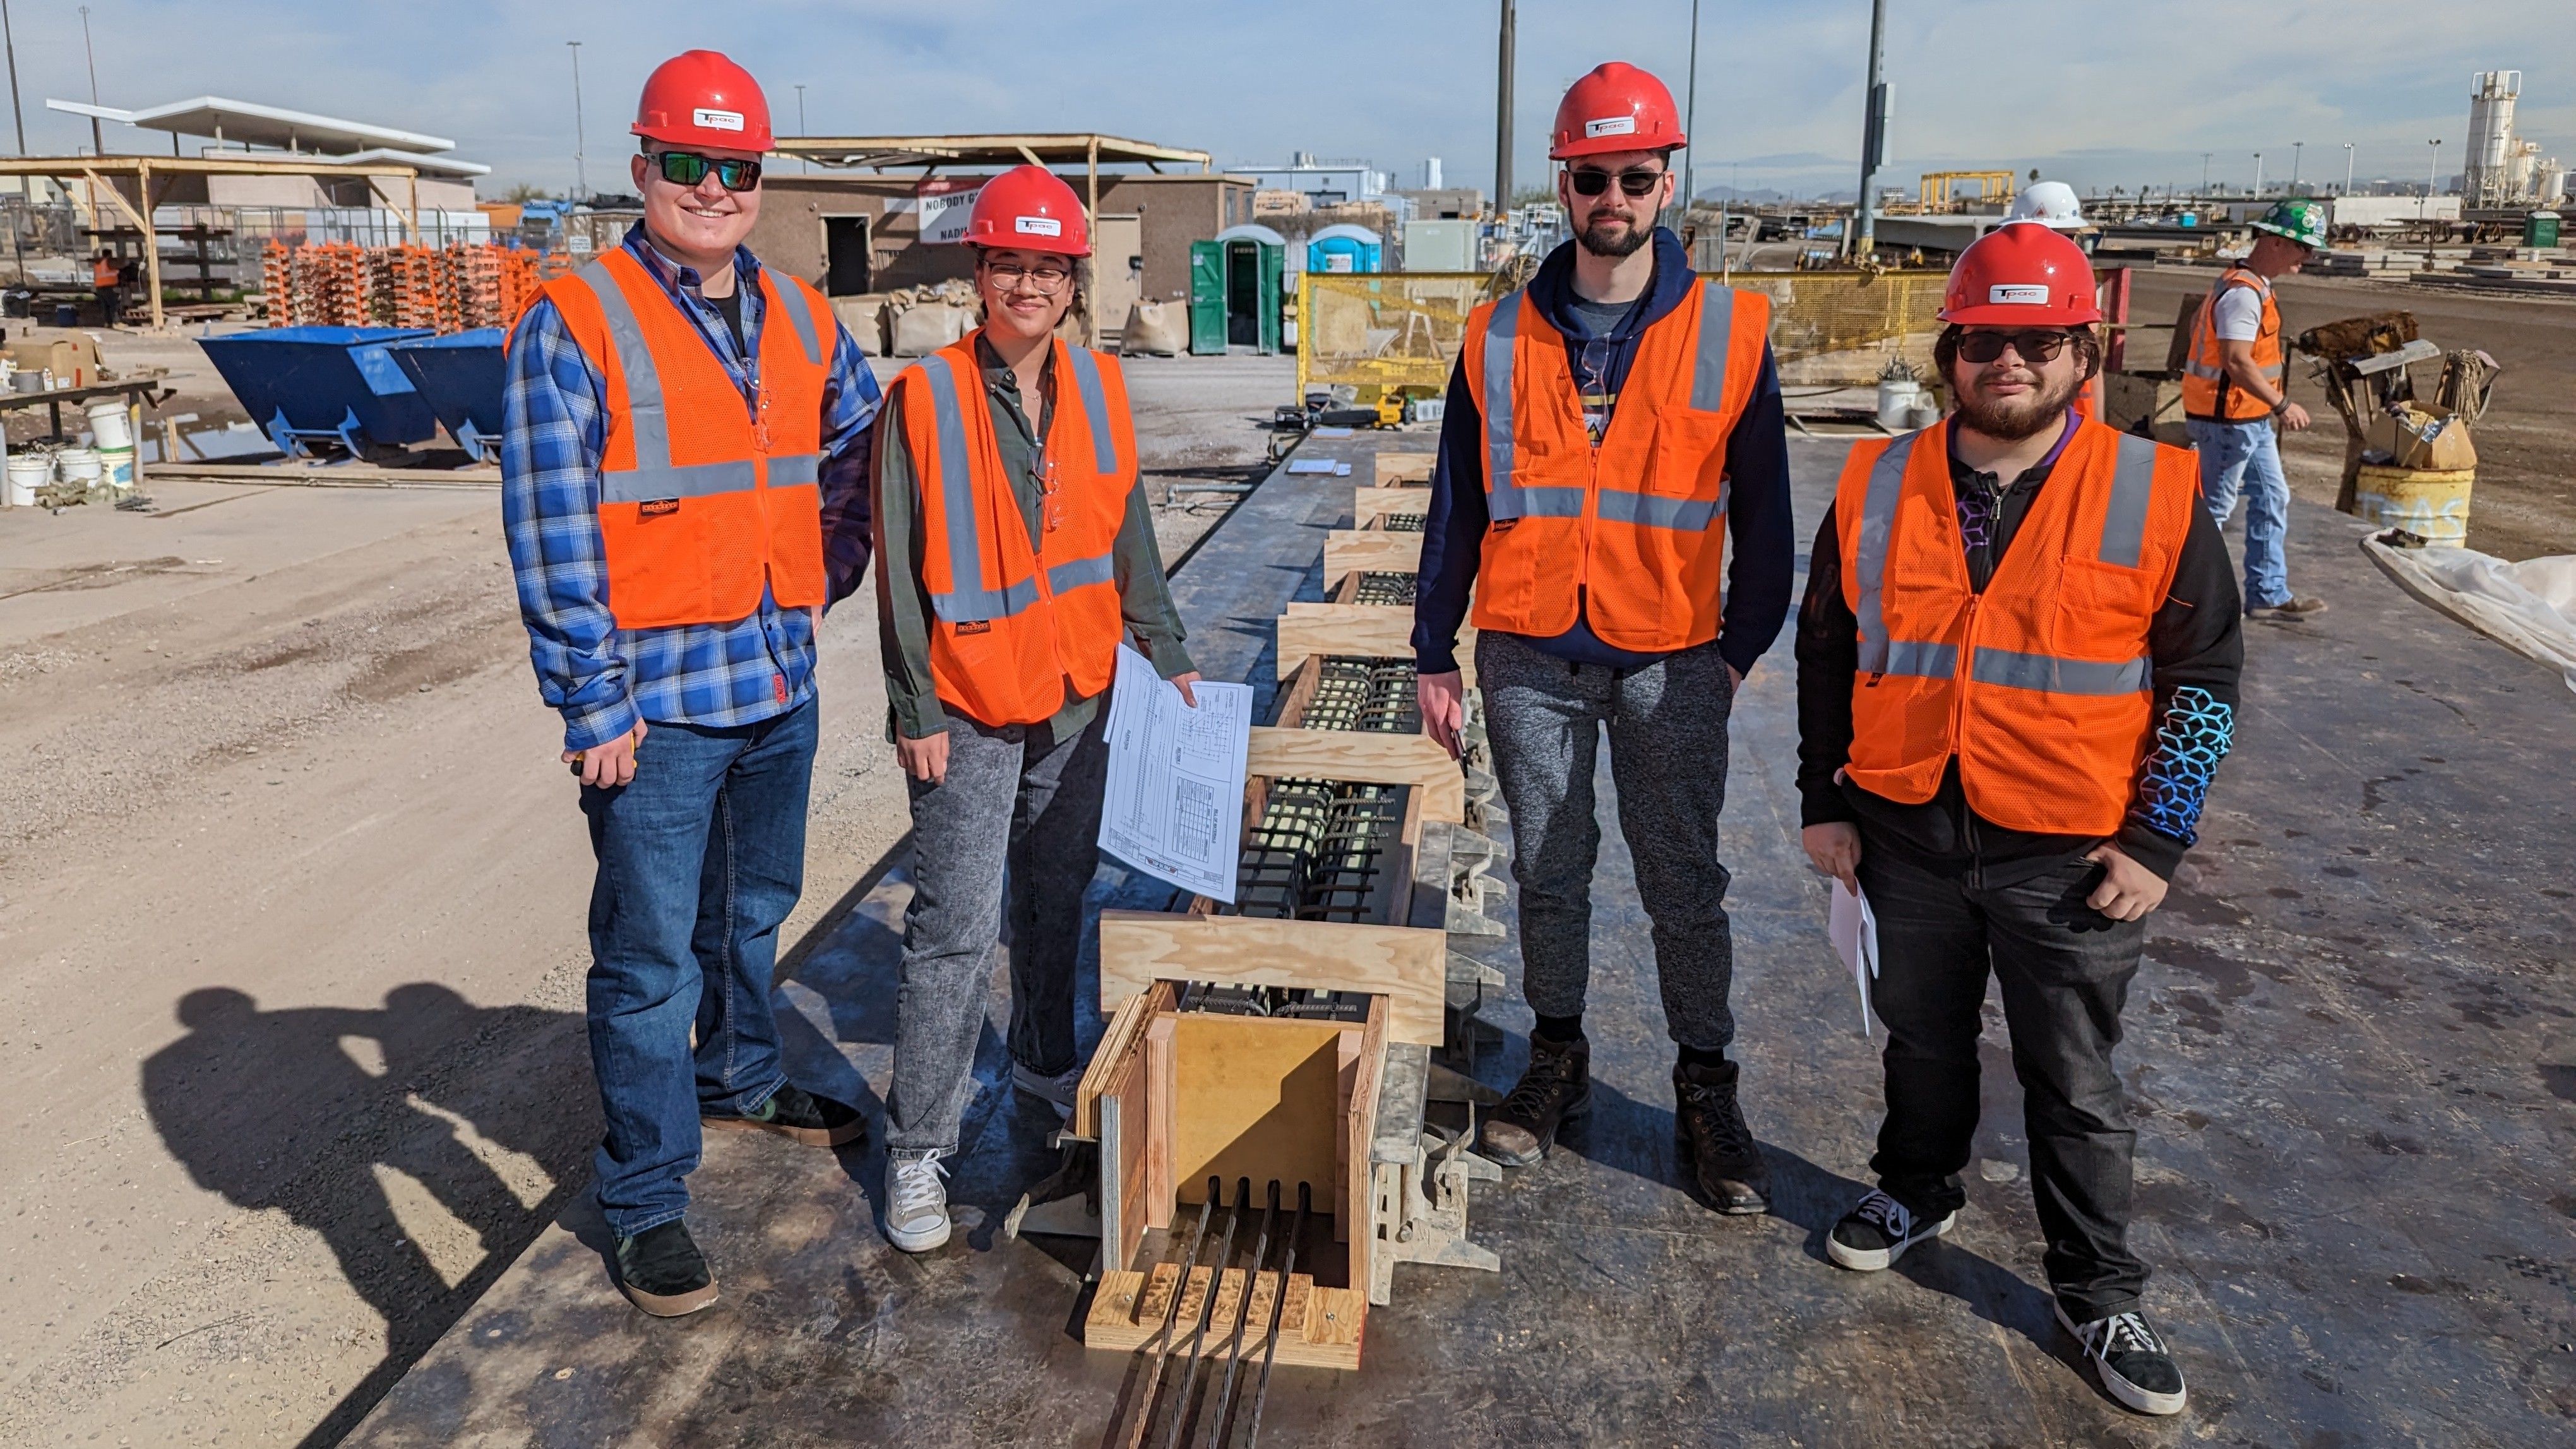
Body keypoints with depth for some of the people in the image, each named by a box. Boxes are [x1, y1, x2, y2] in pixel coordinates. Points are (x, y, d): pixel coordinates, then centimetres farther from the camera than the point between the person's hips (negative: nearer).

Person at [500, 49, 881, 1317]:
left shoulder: (800, 319, 7)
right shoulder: (575, 326, -11)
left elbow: (859, 442, 24)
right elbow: (552, 540, -13)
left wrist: (828, 571, 13)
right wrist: (595, 708, -15)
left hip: (780, 682, 6)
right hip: (658, 701, -6)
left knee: (756, 908, 23)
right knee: (653, 955, 0)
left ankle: (738, 1080, 45)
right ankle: (645, 1201, 14)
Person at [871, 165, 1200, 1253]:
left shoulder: (1097, 387, 4)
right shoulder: (926, 399, -10)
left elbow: (1128, 534, 12)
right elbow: (900, 572, -9)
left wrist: (1165, 652, 11)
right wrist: (915, 712, -11)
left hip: (1080, 697, 5)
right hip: (971, 713, -5)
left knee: (1058, 897, 19)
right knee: (956, 929, -4)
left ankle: (1046, 1061, 40)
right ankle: (917, 1151, 7)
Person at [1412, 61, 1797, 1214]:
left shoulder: (1730, 332, -2)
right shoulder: (1499, 339, 2)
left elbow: (1761, 509, 3)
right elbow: (1457, 506, 6)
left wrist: (1744, 644, -1)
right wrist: (1433, 654, 5)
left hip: (1672, 660, -1)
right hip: (1530, 655, 2)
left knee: (1685, 881, 7)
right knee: (1548, 869, 13)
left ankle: (1705, 1087, 21)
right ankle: (1557, 1060, 30)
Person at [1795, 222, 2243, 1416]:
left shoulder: (2154, 497, -7)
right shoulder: (1877, 489, -1)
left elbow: (2204, 679, -2)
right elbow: (1826, 654, 7)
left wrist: (2155, 841, -6)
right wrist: (1826, 803, 5)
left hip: (2070, 857, -2)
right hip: (1906, 835, 2)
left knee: (2074, 1082, 10)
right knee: (1922, 1037, 20)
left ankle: (2100, 1294, 27)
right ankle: (1919, 1189, 45)